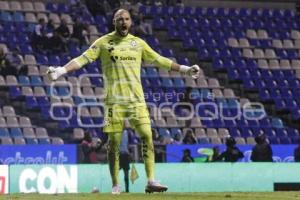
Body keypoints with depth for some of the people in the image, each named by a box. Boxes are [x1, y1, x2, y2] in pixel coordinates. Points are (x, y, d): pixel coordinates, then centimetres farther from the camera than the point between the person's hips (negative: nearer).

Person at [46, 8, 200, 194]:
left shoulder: (138, 43, 12)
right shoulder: (103, 42, 3)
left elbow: (159, 60, 20)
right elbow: (83, 59, -4)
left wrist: (185, 69, 21)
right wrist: (60, 71, -17)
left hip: (136, 98, 2)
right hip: (114, 99, -2)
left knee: (147, 136, -10)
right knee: (114, 142, -1)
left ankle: (151, 181, -10)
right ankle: (116, 184, 8)